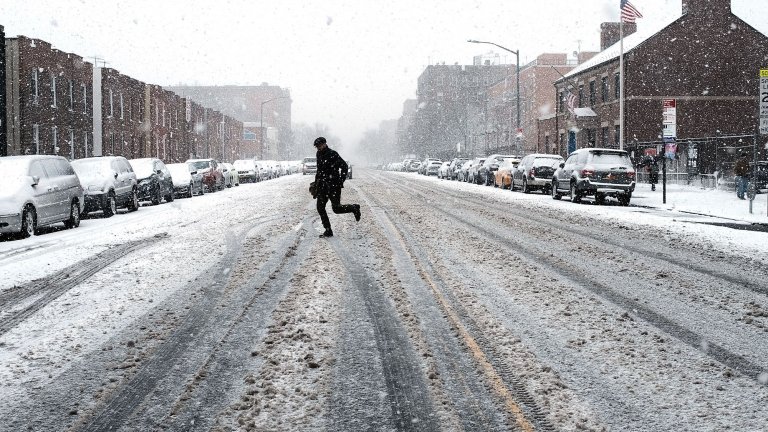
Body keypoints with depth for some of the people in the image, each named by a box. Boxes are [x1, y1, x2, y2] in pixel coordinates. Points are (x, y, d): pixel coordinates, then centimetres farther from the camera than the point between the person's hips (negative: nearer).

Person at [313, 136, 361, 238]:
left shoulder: (333, 154, -13)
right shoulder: (319, 155, 11)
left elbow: (344, 166, -11)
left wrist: (341, 181, -16)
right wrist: (316, 182, 21)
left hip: (333, 185, -7)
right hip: (323, 186, 7)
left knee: (336, 208, -8)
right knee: (320, 208, -3)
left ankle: (354, 208, 20)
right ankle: (328, 231, 4)